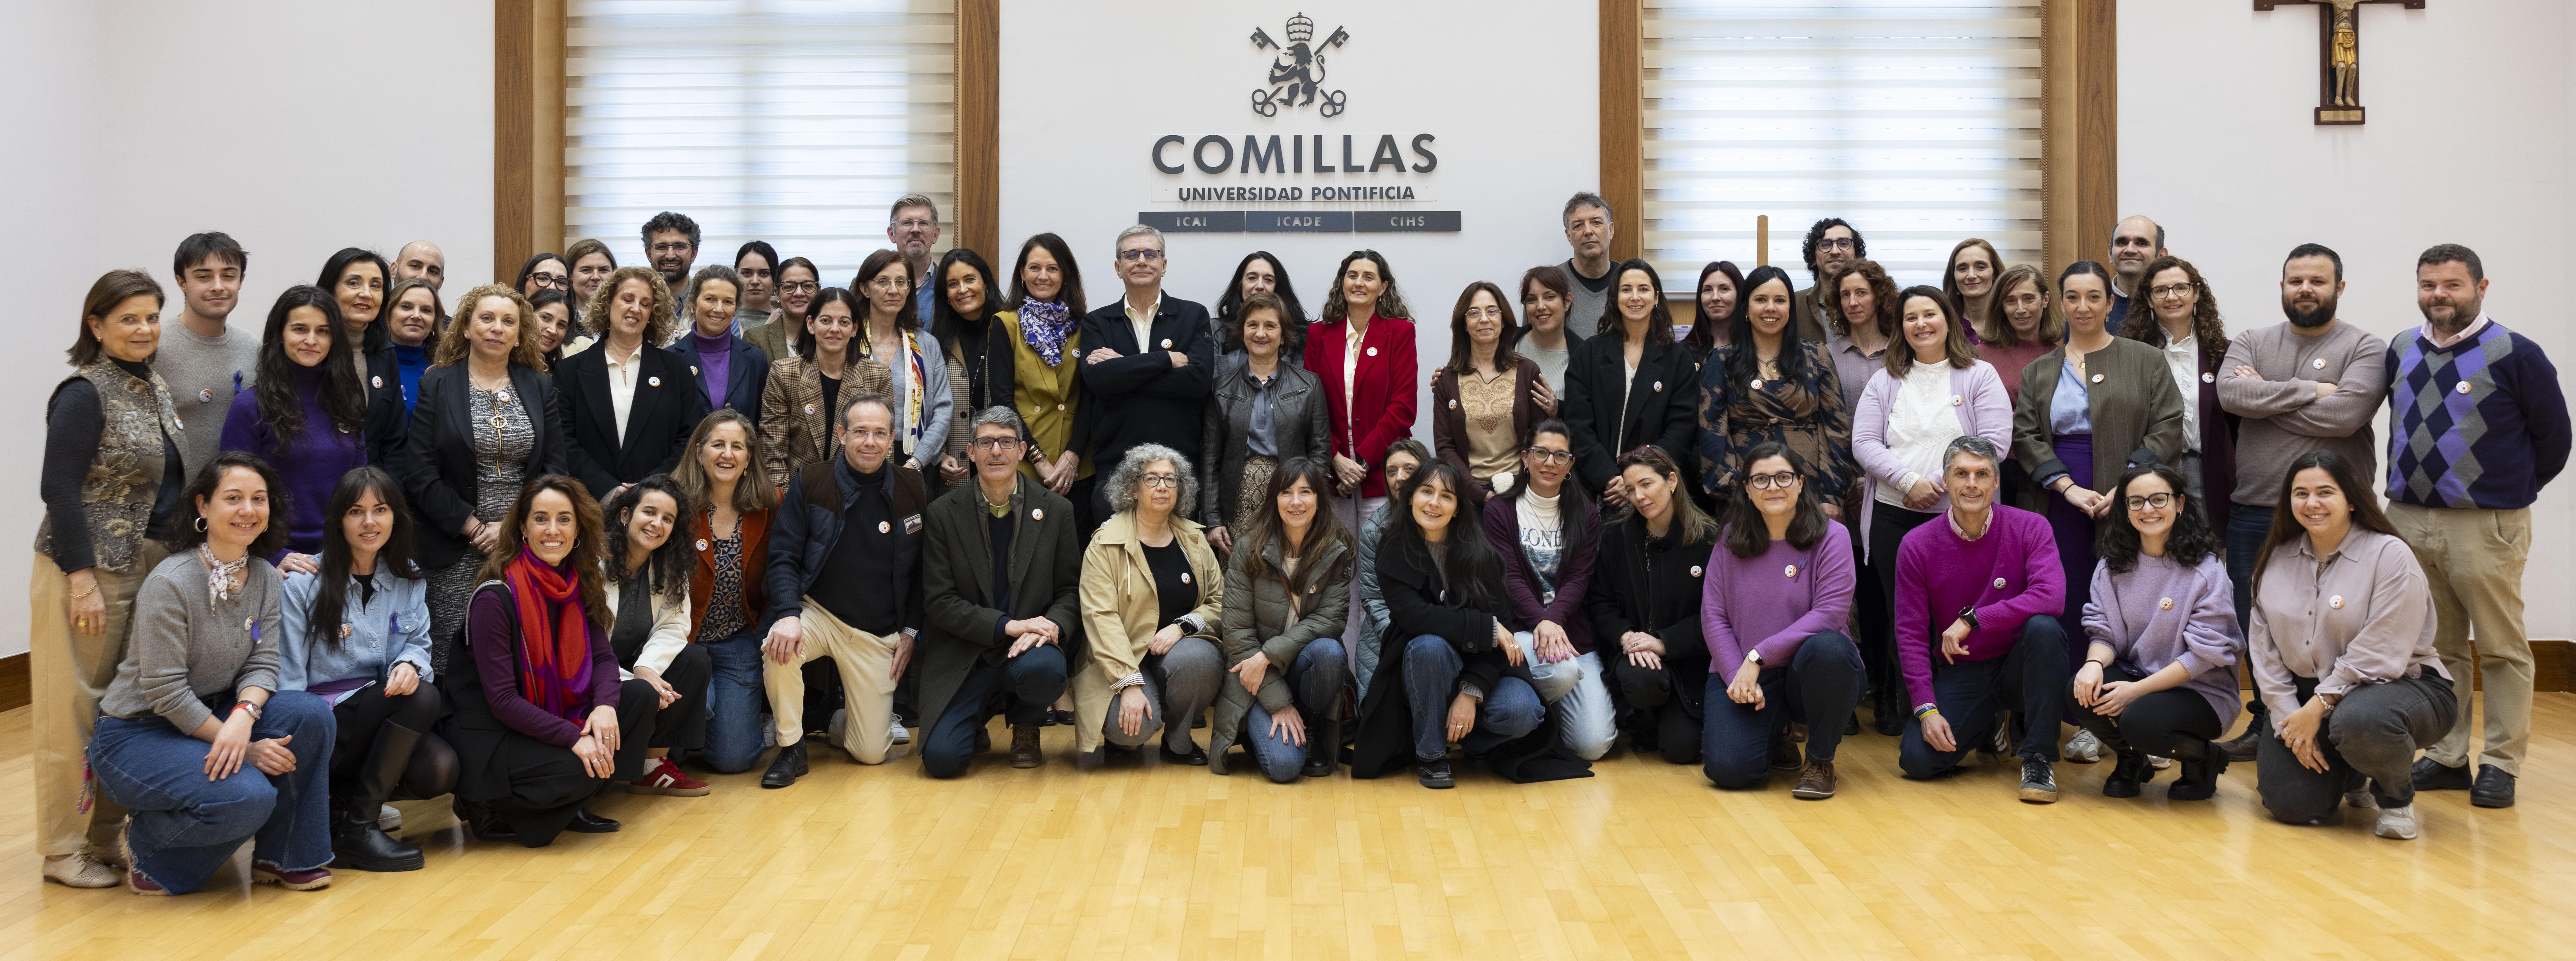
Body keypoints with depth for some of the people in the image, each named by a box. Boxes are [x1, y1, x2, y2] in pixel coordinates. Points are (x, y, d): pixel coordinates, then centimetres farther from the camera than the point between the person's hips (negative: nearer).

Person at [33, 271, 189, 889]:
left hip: (149, 568, 8)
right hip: (91, 571, -8)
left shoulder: (156, 389, 13)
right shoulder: (85, 393, -12)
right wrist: (82, 578, -19)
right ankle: (64, 851, 9)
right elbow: (59, 488, -16)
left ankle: (108, 836, 23)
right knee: (79, 709, -1)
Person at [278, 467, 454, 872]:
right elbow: (288, 675, -7)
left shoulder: (409, 580, 10)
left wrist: (409, 664, -17)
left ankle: (347, 802, 3)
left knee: (440, 769, -26)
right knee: (421, 697, -30)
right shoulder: (305, 583, -5)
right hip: (324, 723, -5)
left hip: (383, 710, 5)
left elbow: (419, 642, 10)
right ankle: (357, 825, -19)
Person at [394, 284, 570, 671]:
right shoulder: (437, 386, 5)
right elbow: (420, 474, -2)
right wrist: (473, 527, -9)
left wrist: (513, 528, -6)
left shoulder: (540, 387, 11)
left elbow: (555, 468, 6)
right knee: (451, 661, -5)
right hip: (457, 552, -1)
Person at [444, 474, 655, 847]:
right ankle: (486, 806, -3)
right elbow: (502, 701, -22)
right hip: (490, 733, -7)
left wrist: (606, 705, -24)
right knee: (575, 767, -30)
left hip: (555, 712, 7)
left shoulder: (579, 585, 2)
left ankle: (573, 805, -4)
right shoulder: (496, 598, -19)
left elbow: (603, 656, -1)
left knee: (642, 696, -7)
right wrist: (573, 737, -30)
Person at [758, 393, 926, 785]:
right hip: (818, 614, -1)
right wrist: (789, 615, -24)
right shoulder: (810, 483, -5)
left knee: (872, 753, -1)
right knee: (780, 649, -37)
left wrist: (910, 631, 1)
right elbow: (783, 557, -8)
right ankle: (791, 747, -12)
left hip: (878, 634, 1)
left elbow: (921, 568, 7)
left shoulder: (913, 489, -1)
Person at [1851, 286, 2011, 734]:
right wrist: (1909, 481, -13)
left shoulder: (1980, 376, 6)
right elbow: (1864, 444, 3)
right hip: (1894, 517, 2)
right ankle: (1906, 710, 11)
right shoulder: (1884, 381, 13)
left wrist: (1940, 484, -12)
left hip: (1961, 516, -2)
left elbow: (1996, 441, -5)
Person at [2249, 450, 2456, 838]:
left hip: (2401, 684, -5)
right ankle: (2351, 777, 25)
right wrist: (2290, 717, -8)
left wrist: (2319, 707, -20)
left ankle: (2397, 797, -5)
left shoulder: (2390, 555, -13)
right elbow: (2264, 648, 2)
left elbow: (2379, 656, -19)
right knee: (2289, 803, -13)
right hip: (2308, 696, 5)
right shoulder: (2278, 560, 4)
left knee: (2360, 720, -41)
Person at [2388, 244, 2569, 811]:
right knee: (2437, 646, 11)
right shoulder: (2402, 351, 9)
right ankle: (2446, 758, 19)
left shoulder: (2515, 355, -6)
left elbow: (2552, 436, -1)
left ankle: (2501, 765, 10)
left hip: (2486, 526, -5)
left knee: (2501, 648, 3)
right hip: (2409, 521, 5)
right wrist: (2409, 488, 13)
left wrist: (2510, 490, 4)